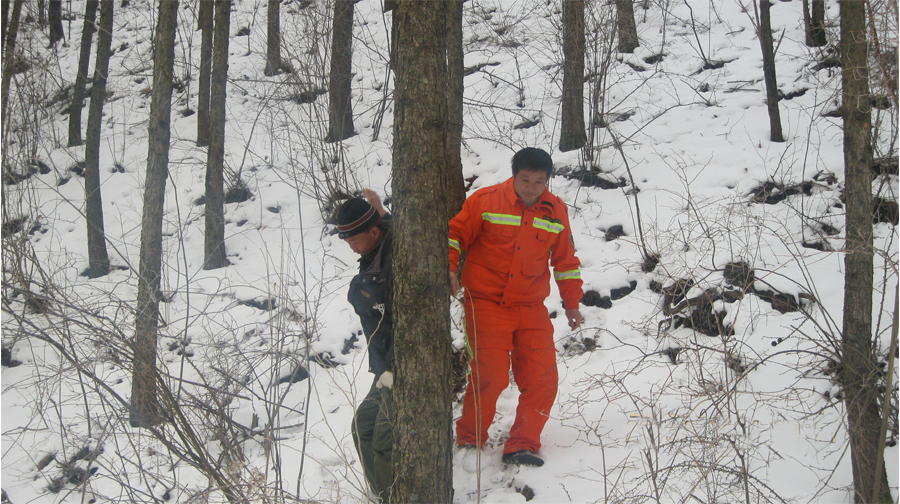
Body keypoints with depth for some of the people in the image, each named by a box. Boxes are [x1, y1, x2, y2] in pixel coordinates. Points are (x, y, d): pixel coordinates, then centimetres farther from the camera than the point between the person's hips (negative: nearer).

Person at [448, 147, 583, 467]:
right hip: (487, 305, -4)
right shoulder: (485, 201, -5)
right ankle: (468, 441, 9)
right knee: (490, 375, -12)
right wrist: (448, 269, -16)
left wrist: (572, 304, 17)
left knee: (542, 379, -4)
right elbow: (455, 234, 0)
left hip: (531, 309, 4)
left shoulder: (555, 212, 7)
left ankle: (521, 446, 7)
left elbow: (565, 260, 17)